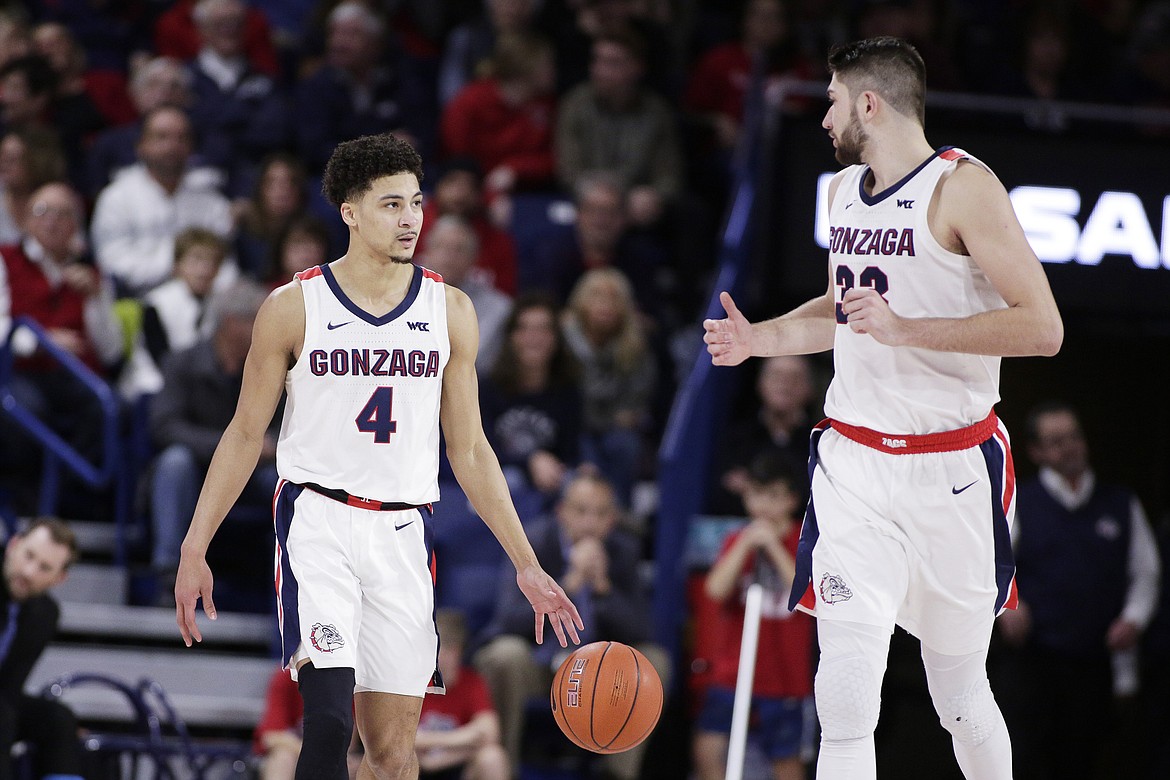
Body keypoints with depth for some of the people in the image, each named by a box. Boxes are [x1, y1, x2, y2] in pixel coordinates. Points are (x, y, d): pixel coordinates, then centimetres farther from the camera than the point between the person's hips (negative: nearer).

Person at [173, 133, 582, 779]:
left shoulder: (449, 311, 7)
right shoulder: (293, 307, -1)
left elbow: (469, 450, 12)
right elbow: (245, 435, 6)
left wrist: (525, 564, 8)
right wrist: (194, 550, 1)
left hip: (401, 533, 3)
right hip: (318, 522, -3)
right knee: (330, 721, -21)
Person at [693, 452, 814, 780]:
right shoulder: (737, 541, 3)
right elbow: (716, 589, -13)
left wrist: (774, 547, -20)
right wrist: (747, 543, -18)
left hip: (784, 673, -2)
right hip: (732, 670, 2)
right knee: (708, 747, -8)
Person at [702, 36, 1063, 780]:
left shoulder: (963, 186, -11)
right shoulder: (845, 189, 12)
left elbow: (1042, 328, -19)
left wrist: (903, 329, -24)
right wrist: (759, 339, 13)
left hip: (949, 471, -5)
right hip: (853, 466, 5)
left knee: (959, 691, 9)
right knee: (845, 693, -10)